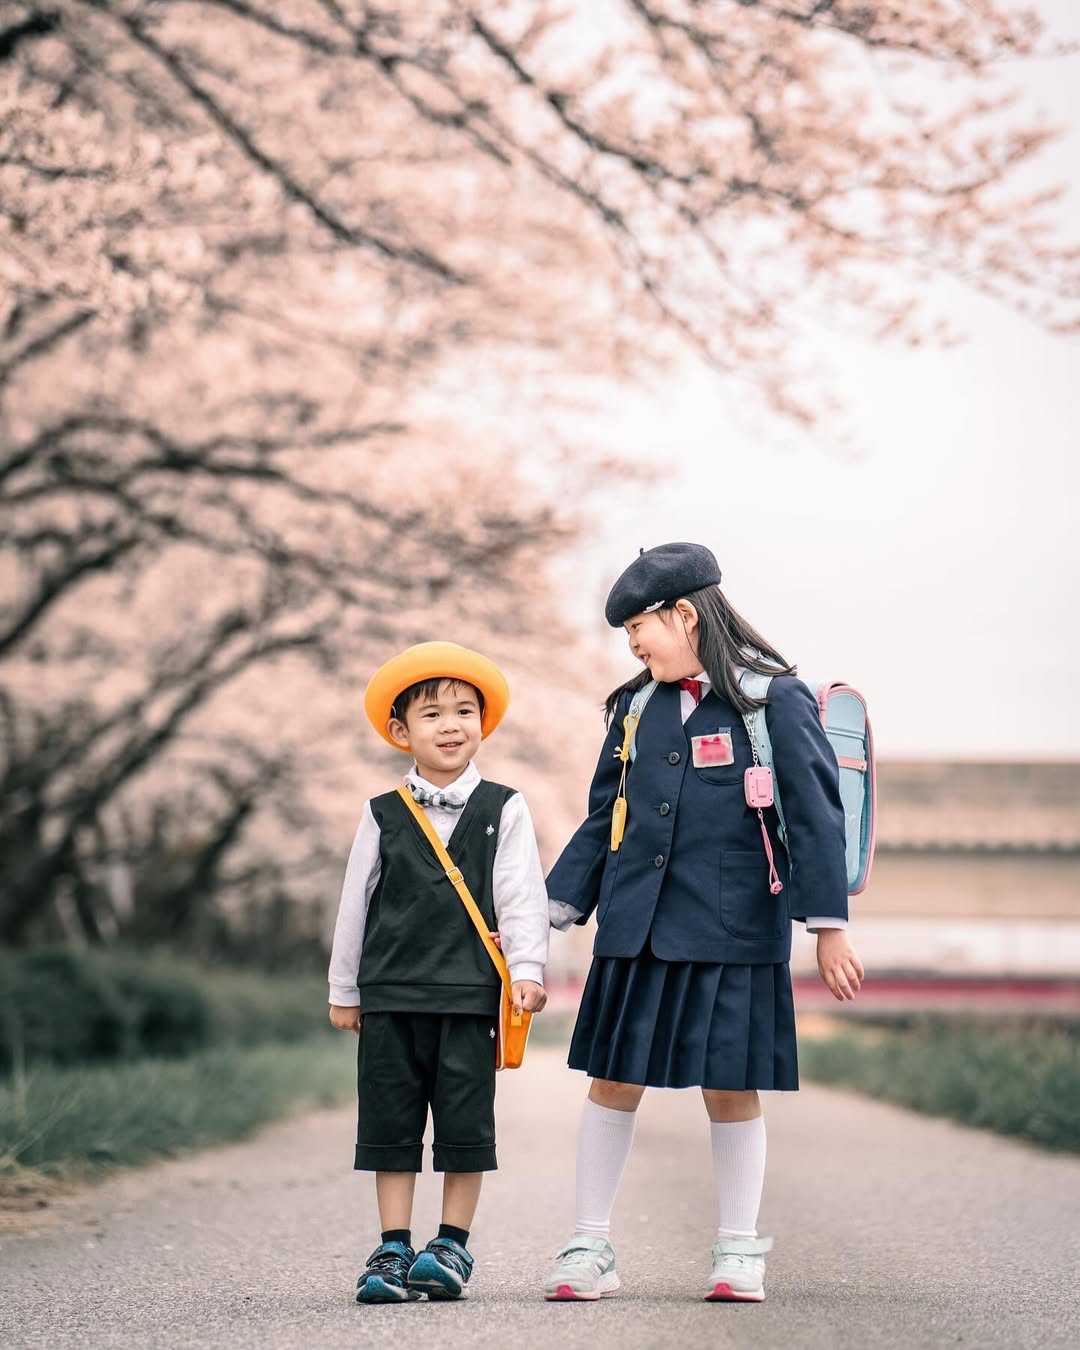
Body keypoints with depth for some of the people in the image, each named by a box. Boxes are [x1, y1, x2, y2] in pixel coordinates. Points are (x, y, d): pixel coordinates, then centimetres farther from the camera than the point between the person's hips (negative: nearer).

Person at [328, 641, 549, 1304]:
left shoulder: (503, 810, 2)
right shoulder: (384, 815, 6)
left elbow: (522, 895, 0)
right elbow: (356, 901, 12)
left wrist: (527, 970, -9)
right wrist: (344, 988, 14)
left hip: (469, 994, -2)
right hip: (390, 993, 2)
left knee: (465, 1121, 0)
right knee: (390, 1120, 4)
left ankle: (453, 1247, 10)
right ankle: (394, 1250, 10)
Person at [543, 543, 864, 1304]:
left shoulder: (775, 699, -5)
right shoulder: (636, 706, 10)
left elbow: (816, 813, -7)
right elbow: (603, 819, 16)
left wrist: (829, 926, -11)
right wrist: (550, 914, 12)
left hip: (733, 932, -4)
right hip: (635, 929, 4)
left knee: (731, 1088, 2)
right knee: (613, 1081, 4)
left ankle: (740, 1255, 15)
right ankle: (590, 1250, 12)